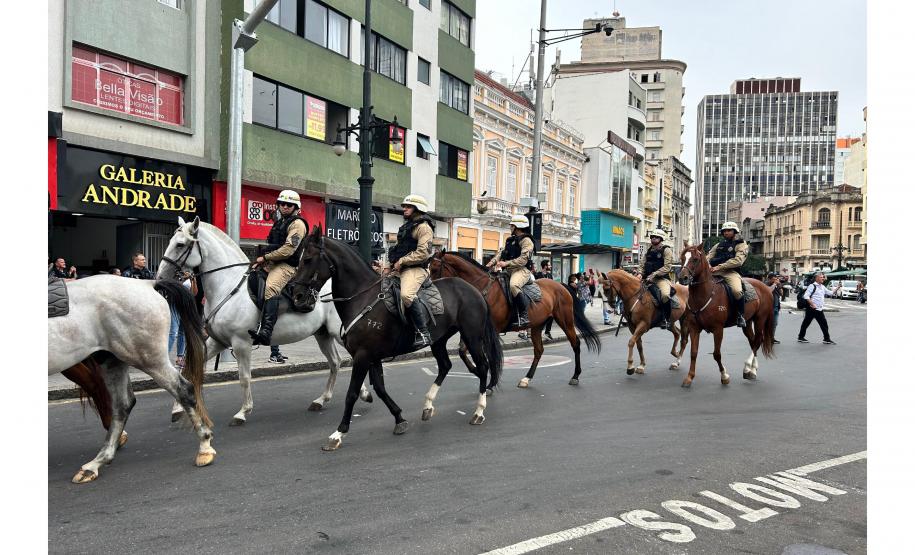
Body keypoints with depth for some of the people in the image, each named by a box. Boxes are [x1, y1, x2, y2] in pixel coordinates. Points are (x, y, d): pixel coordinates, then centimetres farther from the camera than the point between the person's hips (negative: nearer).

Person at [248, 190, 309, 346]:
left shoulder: (297, 224, -7)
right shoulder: (279, 222, 22)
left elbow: (288, 250, -17)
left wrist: (265, 257, -12)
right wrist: (264, 259, 17)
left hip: (287, 266, -10)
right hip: (271, 263, 10)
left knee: (270, 287, -35)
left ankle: (266, 331, -47)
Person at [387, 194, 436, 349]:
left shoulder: (423, 226, -6)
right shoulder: (407, 226, 24)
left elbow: (423, 253, -17)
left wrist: (401, 261, -15)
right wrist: (394, 263, 16)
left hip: (416, 269, -11)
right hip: (401, 270, 11)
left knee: (406, 295, -35)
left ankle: (423, 333, -31)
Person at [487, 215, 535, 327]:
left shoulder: (526, 241, -6)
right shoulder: (511, 240, 21)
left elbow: (523, 259, -17)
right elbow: (501, 253, 20)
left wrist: (506, 263, -23)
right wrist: (492, 262, 2)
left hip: (522, 270, -10)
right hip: (509, 270, 10)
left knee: (513, 285, -38)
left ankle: (524, 316, -33)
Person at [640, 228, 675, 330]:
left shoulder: (666, 250, -1)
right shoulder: (649, 251, 19)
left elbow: (667, 267, -11)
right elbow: (643, 265, 19)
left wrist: (654, 274, -18)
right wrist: (640, 274, -2)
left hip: (662, 278, -7)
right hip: (648, 279, 7)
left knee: (665, 294, -34)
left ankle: (667, 319, -17)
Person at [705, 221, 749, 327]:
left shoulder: (741, 245, 8)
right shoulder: (719, 245, 26)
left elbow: (738, 261, -8)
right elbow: (708, 257, 17)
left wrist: (719, 267, -17)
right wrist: (708, 266, -8)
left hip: (730, 272, -5)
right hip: (714, 271, 5)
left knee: (737, 290, -33)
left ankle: (740, 315, -11)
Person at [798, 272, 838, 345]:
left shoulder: (823, 287, 15)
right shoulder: (812, 286, -9)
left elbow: (830, 293, 21)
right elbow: (806, 296, -17)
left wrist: (837, 288, 7)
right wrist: (812, 304, -22)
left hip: (819, 309, 8)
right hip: (812, 309, -8)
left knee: (824, 325, 4)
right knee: (806, 323, 2)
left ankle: (826, 339, 10)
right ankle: (800, 337, 11)